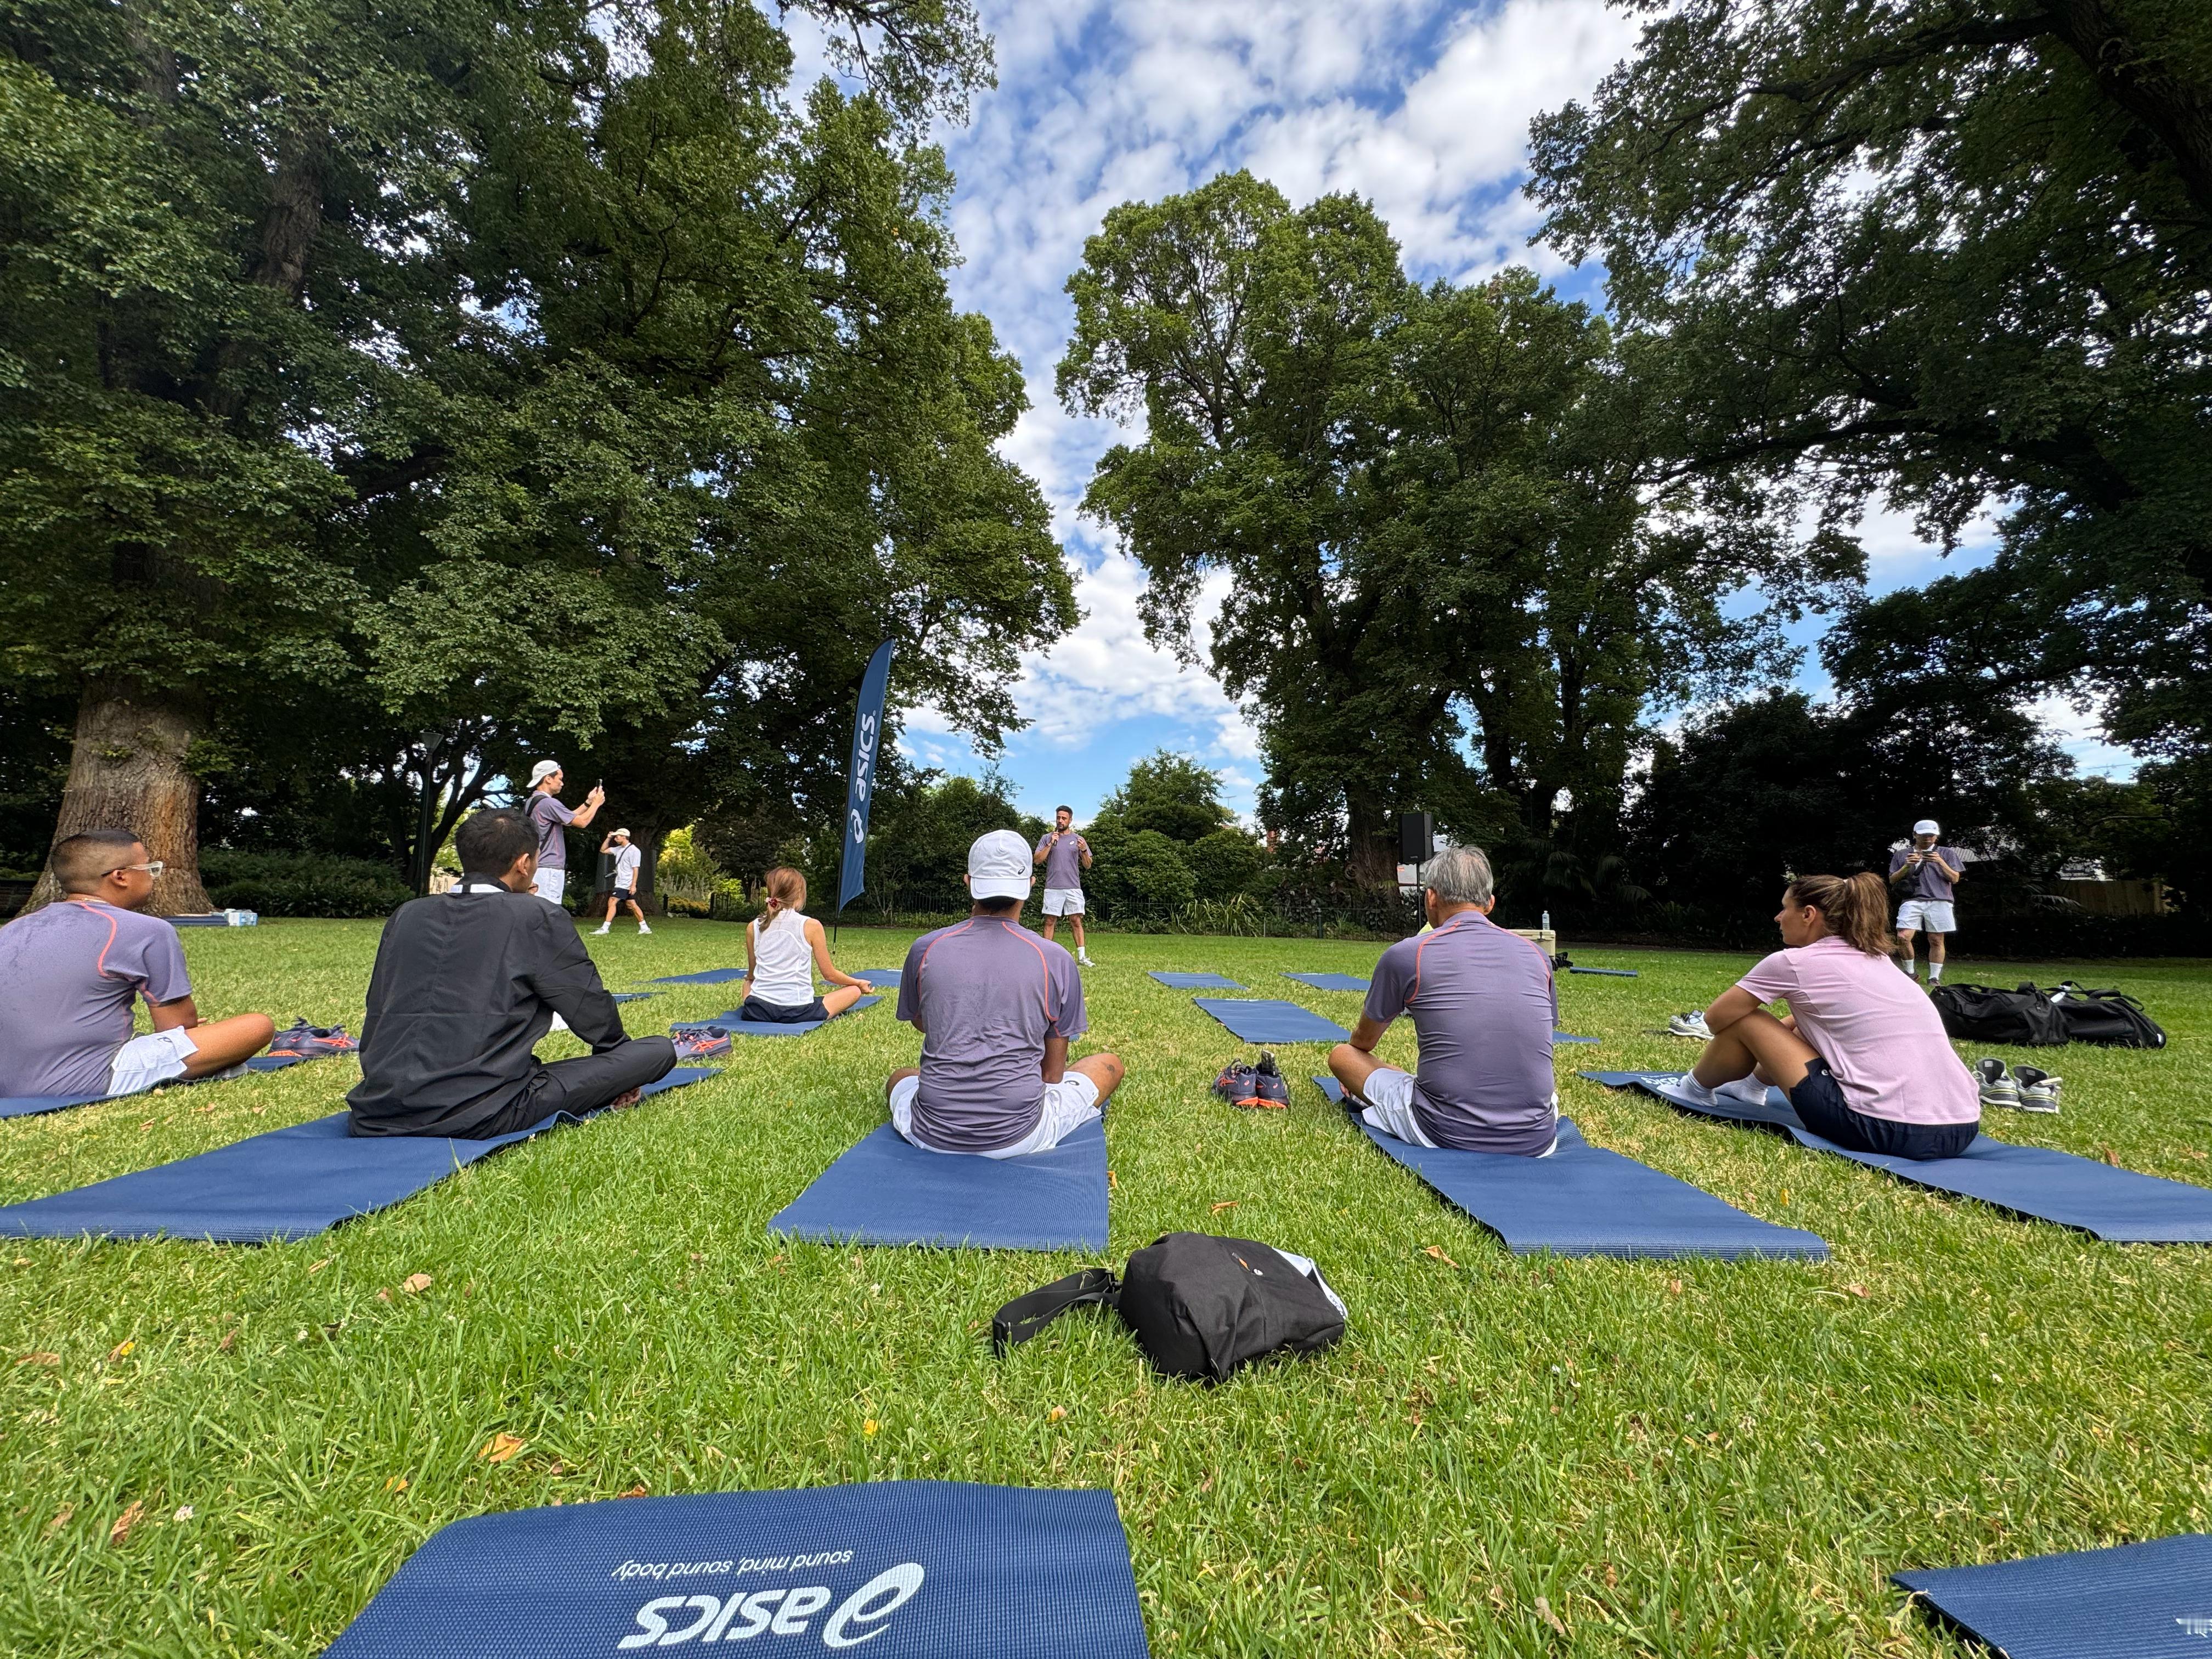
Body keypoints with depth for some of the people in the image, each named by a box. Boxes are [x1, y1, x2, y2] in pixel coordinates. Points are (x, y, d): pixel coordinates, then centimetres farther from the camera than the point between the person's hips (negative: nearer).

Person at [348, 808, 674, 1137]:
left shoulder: (406, 915, 10)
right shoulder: (538, 919, -5)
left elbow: (376, 1017, 20)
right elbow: (593, 1011, 5)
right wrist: (618, 1072, 20)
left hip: (376, 1114, 7)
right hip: (480, 1117, -7)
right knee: (658, 1050, -5)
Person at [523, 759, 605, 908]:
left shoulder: (532, 803, 16)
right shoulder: (548, 803, -15)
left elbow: (569, 818, 24)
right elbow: (581, 822, -11)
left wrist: (588, 802, 22)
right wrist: (596, 803, 4)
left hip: (537, 867, 10)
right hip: (549, 869, -10)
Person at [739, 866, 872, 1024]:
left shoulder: (753, 927, 3)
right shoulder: (811, 925, -8)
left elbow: (751, 976, 16)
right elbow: (829, 974, 0)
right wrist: (859, 983, 18)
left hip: (758, 1010, 5)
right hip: (797, 1011, -5)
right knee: (854, 990, 14)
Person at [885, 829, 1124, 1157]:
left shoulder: (925, 949, -3)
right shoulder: (1056, 960, -6)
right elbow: (1053, 1073, 5)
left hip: (931, 1135, 2)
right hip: (1019, 1138, -1)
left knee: (899, 1078, 37)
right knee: (1109, 1065, 22)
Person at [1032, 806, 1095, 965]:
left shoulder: (1078, 839, 9)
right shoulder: (1046, 838, 7)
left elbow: (1088, 865, 7)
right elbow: (1038, 860, -2)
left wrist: (1084, 851, -12)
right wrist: (1051, 844, -11)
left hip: (1074, 888, 1)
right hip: (1053, 888, 0)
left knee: (1077, 921, 0)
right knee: (1050, 922, 2)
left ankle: (1082, 957, 3)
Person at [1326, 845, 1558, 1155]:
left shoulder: (1406, 954, -5)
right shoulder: (1536, 954, 5)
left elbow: (1363, 1041, 13)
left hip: (1446, 1136, -4)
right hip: (1536, 1143, 5)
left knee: (1341, 1054, 15)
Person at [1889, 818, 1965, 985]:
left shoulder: (1947, 853, 14)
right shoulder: (1901, 854, 15)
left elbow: (1955, 879, 7)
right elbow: (1892, 880, 11)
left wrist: (1941, 863, -9)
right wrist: (1907, 866, -6)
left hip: (1939, 901, 0)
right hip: (1912, 901, 0)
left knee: (1936, 941, -1)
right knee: (1903, 937, -13)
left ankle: (1935, 978, 7)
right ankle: (1909, 973, 2)